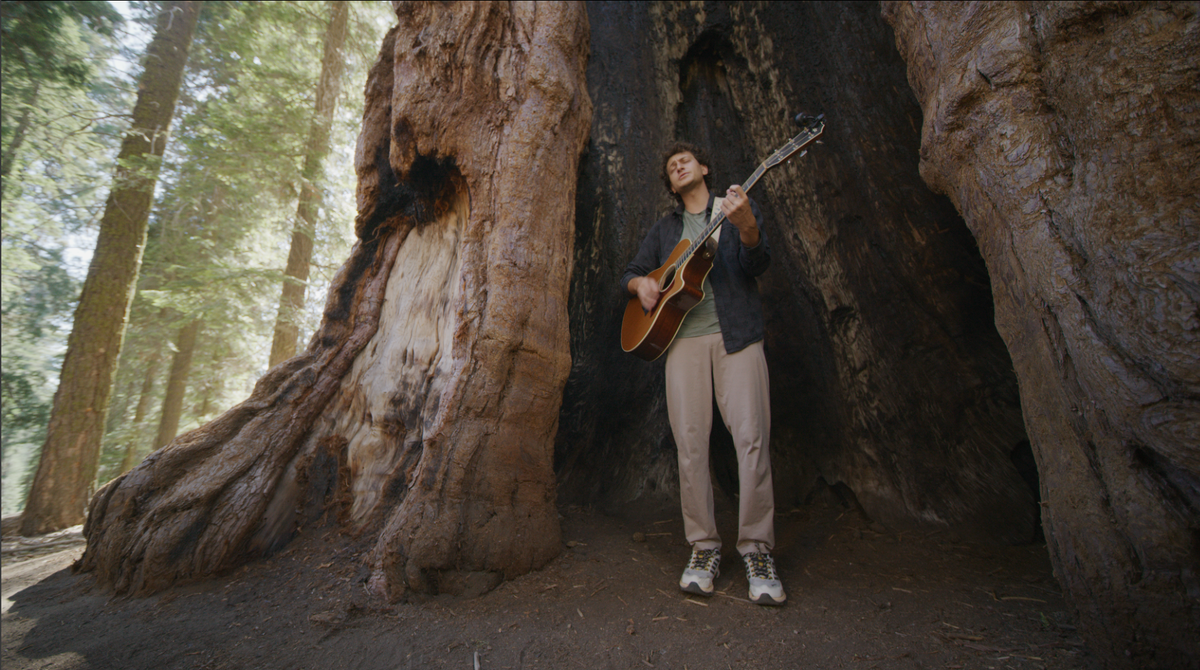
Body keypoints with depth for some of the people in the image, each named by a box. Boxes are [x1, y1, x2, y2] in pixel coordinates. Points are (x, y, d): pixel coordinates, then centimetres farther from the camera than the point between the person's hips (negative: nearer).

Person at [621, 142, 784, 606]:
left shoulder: (739, 209, 15)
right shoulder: (664, 229, 24)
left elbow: (757, 266, -1)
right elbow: (630, 273, 24)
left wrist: (746, 227, -22)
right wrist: (641, 283, -1)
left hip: (735, 334, -2)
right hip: (683, 337, 3)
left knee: (751, 436, -11)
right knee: (690, 443, -4)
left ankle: (757, 548, 2)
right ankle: (704, 546, 9)